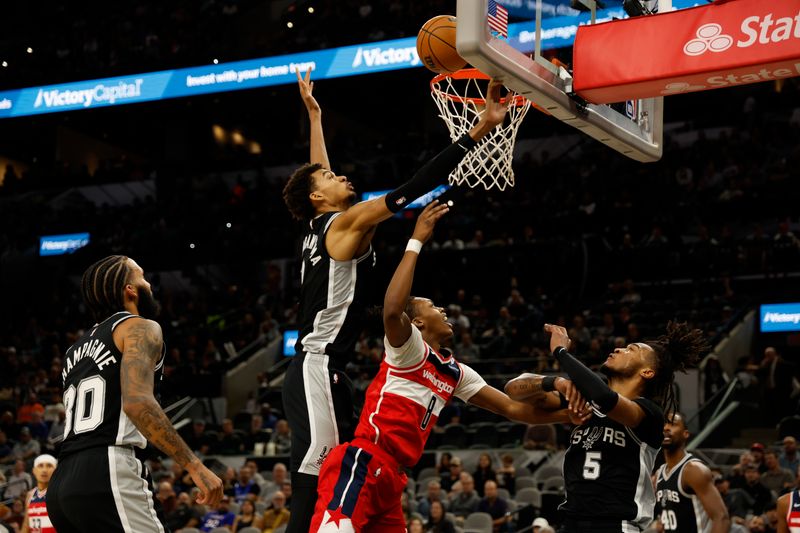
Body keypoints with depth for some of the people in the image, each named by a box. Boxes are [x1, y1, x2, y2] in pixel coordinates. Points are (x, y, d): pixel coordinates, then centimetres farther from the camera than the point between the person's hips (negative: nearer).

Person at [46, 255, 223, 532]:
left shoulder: (75, 350, 27)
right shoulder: (140, 327, 1)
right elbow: (137, 402, -16)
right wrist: (194, 466, -18)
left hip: (61, 484, 9)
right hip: (106, 478, -9)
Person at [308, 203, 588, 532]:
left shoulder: (456, 373, 22)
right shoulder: (409, 348, -2)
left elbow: (510, 408, 23)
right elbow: (392, 309, -24)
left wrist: (567, 414, 10)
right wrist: (416, 241, -19)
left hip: (391, 477, 10)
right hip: (361, 466, -9)